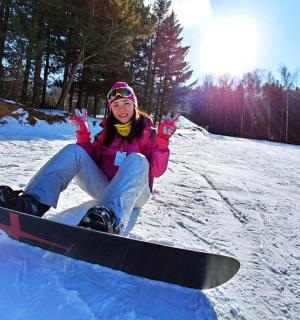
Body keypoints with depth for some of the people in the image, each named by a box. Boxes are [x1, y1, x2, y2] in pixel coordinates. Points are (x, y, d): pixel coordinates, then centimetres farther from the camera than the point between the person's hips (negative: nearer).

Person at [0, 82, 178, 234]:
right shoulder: (107, 131, 14)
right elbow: (90, 159, 9)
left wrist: (162, 140, -18)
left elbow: (156, 171, -6)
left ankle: (109, 218, -58)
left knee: (137, 159, -32)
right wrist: (83, 133, 0)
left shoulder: (146, 131, 4)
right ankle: (33, 202, -33)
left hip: (134, 194, -3)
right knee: (74, 151, -13)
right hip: (105, 189, 3)